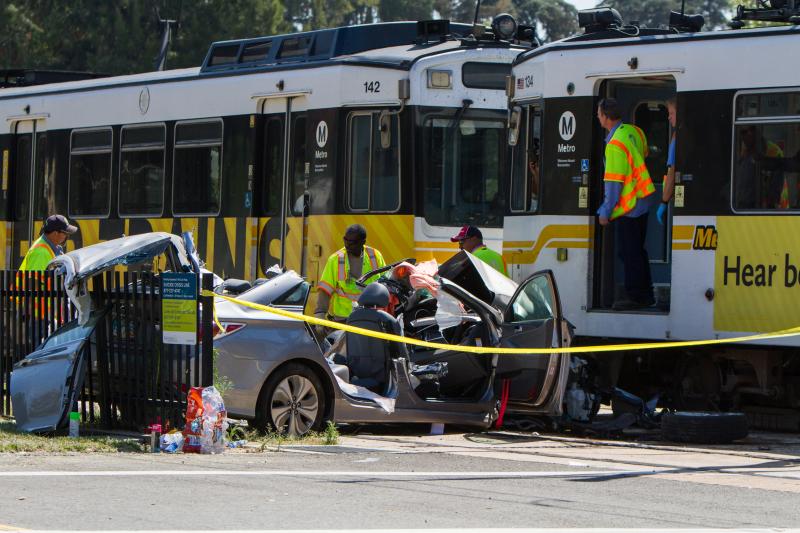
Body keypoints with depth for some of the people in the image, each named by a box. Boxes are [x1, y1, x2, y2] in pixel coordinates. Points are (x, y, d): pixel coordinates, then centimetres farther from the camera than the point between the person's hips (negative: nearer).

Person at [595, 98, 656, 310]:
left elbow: (613, 182, -20)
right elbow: (643, 155, 23)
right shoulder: (633, 131, 5)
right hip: (643, 200, 9)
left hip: (627, 205, -9)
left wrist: (605, 212, -14)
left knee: (629, 253, -2)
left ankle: (636, 296, 1)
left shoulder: (615, 145, -21)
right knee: (638, 250, 16)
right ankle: (646, 295, 21)